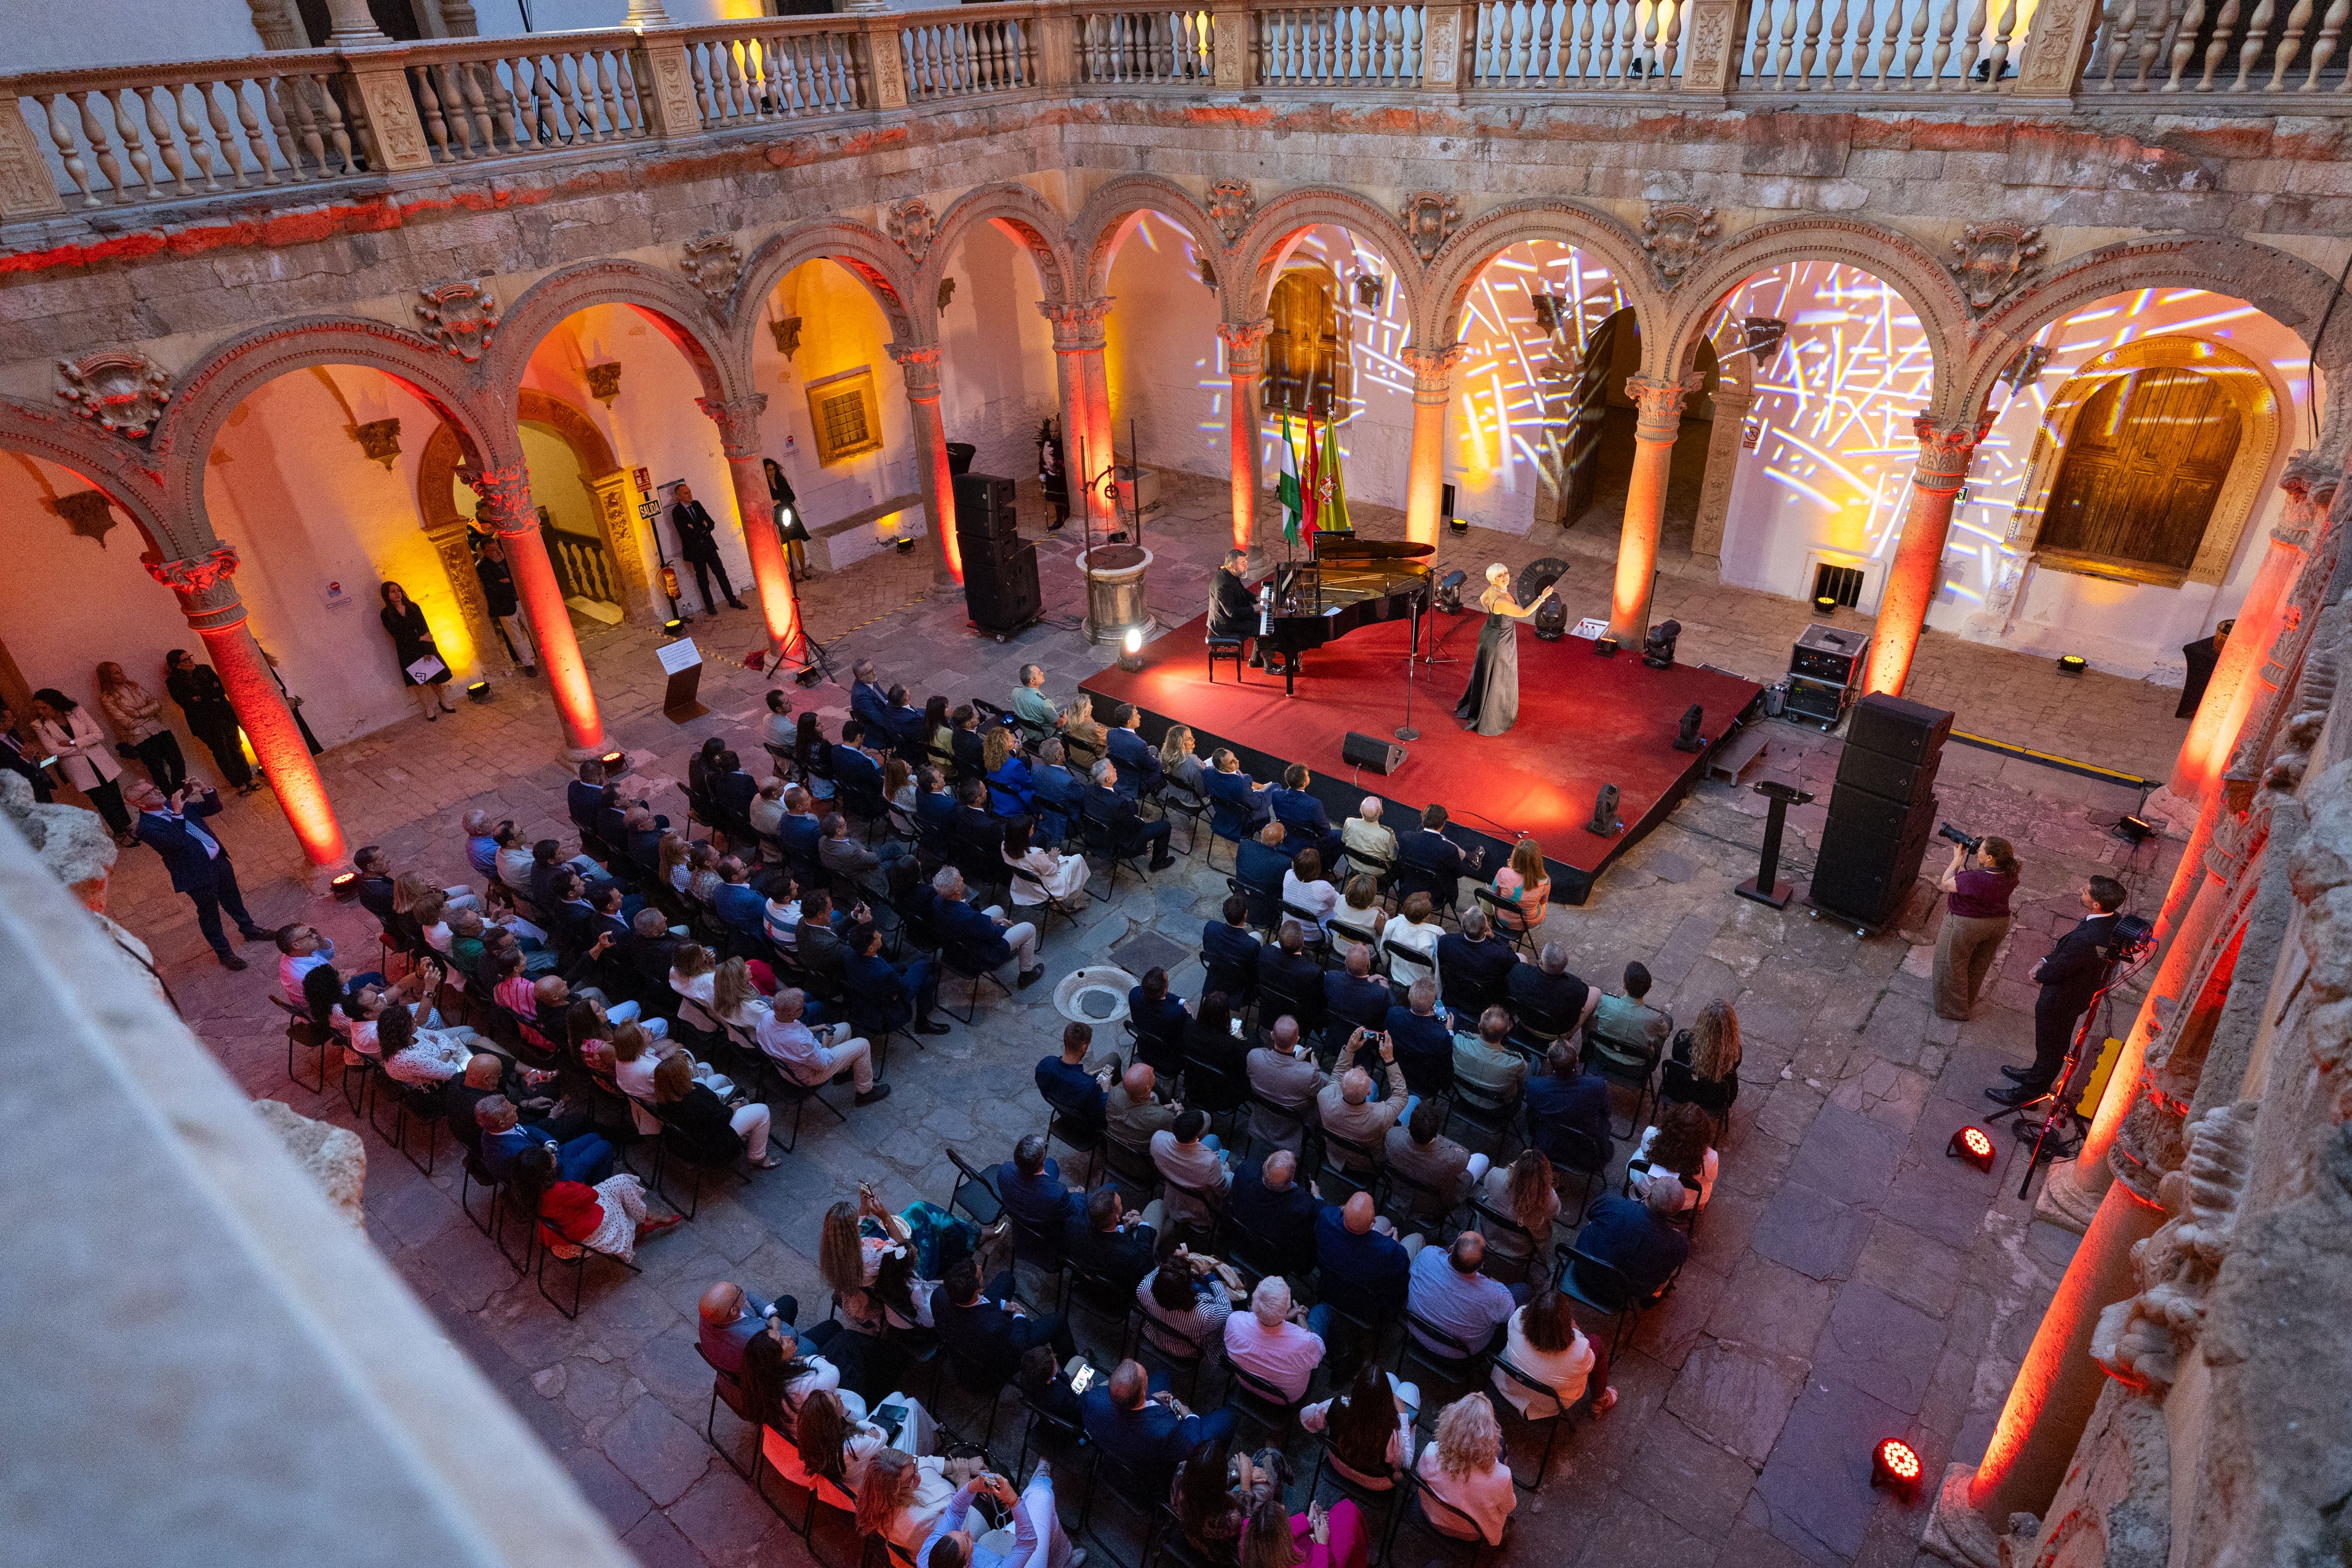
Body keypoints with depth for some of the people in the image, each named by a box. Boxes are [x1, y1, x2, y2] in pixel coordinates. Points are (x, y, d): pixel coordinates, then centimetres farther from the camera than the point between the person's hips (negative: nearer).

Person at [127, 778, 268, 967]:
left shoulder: (173, 804, 2)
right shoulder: (147, 827, -21)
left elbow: (214, 808, 8)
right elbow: (176, 843, -36)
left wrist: (205, 791, -11)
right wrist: (178, 813, -35)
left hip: (219, 861, 7)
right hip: (199, 875, -7)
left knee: (233, 900, 27)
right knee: (209, 916, 12)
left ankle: (249, 930, 49)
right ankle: (224, 953, 29)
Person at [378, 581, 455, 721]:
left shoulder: (414, 607, 5)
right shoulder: (386, 614, -2)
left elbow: (426, 630, -2)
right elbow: (397, 635, -10)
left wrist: (428, 651, -13)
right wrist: (420, 638, -16)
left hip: (425, 647, 2)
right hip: (408, 651, -2)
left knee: (436, 677, 5)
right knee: (418, 681, 2)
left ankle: (441, 702, 25)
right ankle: (428, 709, 12)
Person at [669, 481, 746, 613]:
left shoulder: (696, 504, 5)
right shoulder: (677, 512, -12)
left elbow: (711, 524, 2)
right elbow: (689, 534, -21)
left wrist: (697, 529, -13)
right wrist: (703, 527, -10)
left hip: (708, 544, 4)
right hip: (695, 549, -4)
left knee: (721, 572, 6)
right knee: (702, 578, 6)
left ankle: (732, 600, 14)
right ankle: (709, 605, 17)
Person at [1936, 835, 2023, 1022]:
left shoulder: (1973, 879, -36)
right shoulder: (2010, 875, -17)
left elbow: (1945, 883, -19)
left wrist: (1958, 858, -13)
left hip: (1966, 925, -6)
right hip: (1999, 925, 7)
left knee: (1953, 965, 17)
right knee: (1978, 967, 27)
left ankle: (1954, 1009, 32)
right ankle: (1968, 1003, 49)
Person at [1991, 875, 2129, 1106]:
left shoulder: (2087, 939, -42)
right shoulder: (2113, 922, -13)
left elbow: (2053, 973, -29)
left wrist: (2039, 973, -8)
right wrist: (2046, 960, -5)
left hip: (2060, 1002, -8)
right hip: (2079, 994, 8)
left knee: (2049, 1046, 15)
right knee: (2057, 1042, 30)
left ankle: (2030, 1090, 35)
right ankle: (2038, 1074, 52)